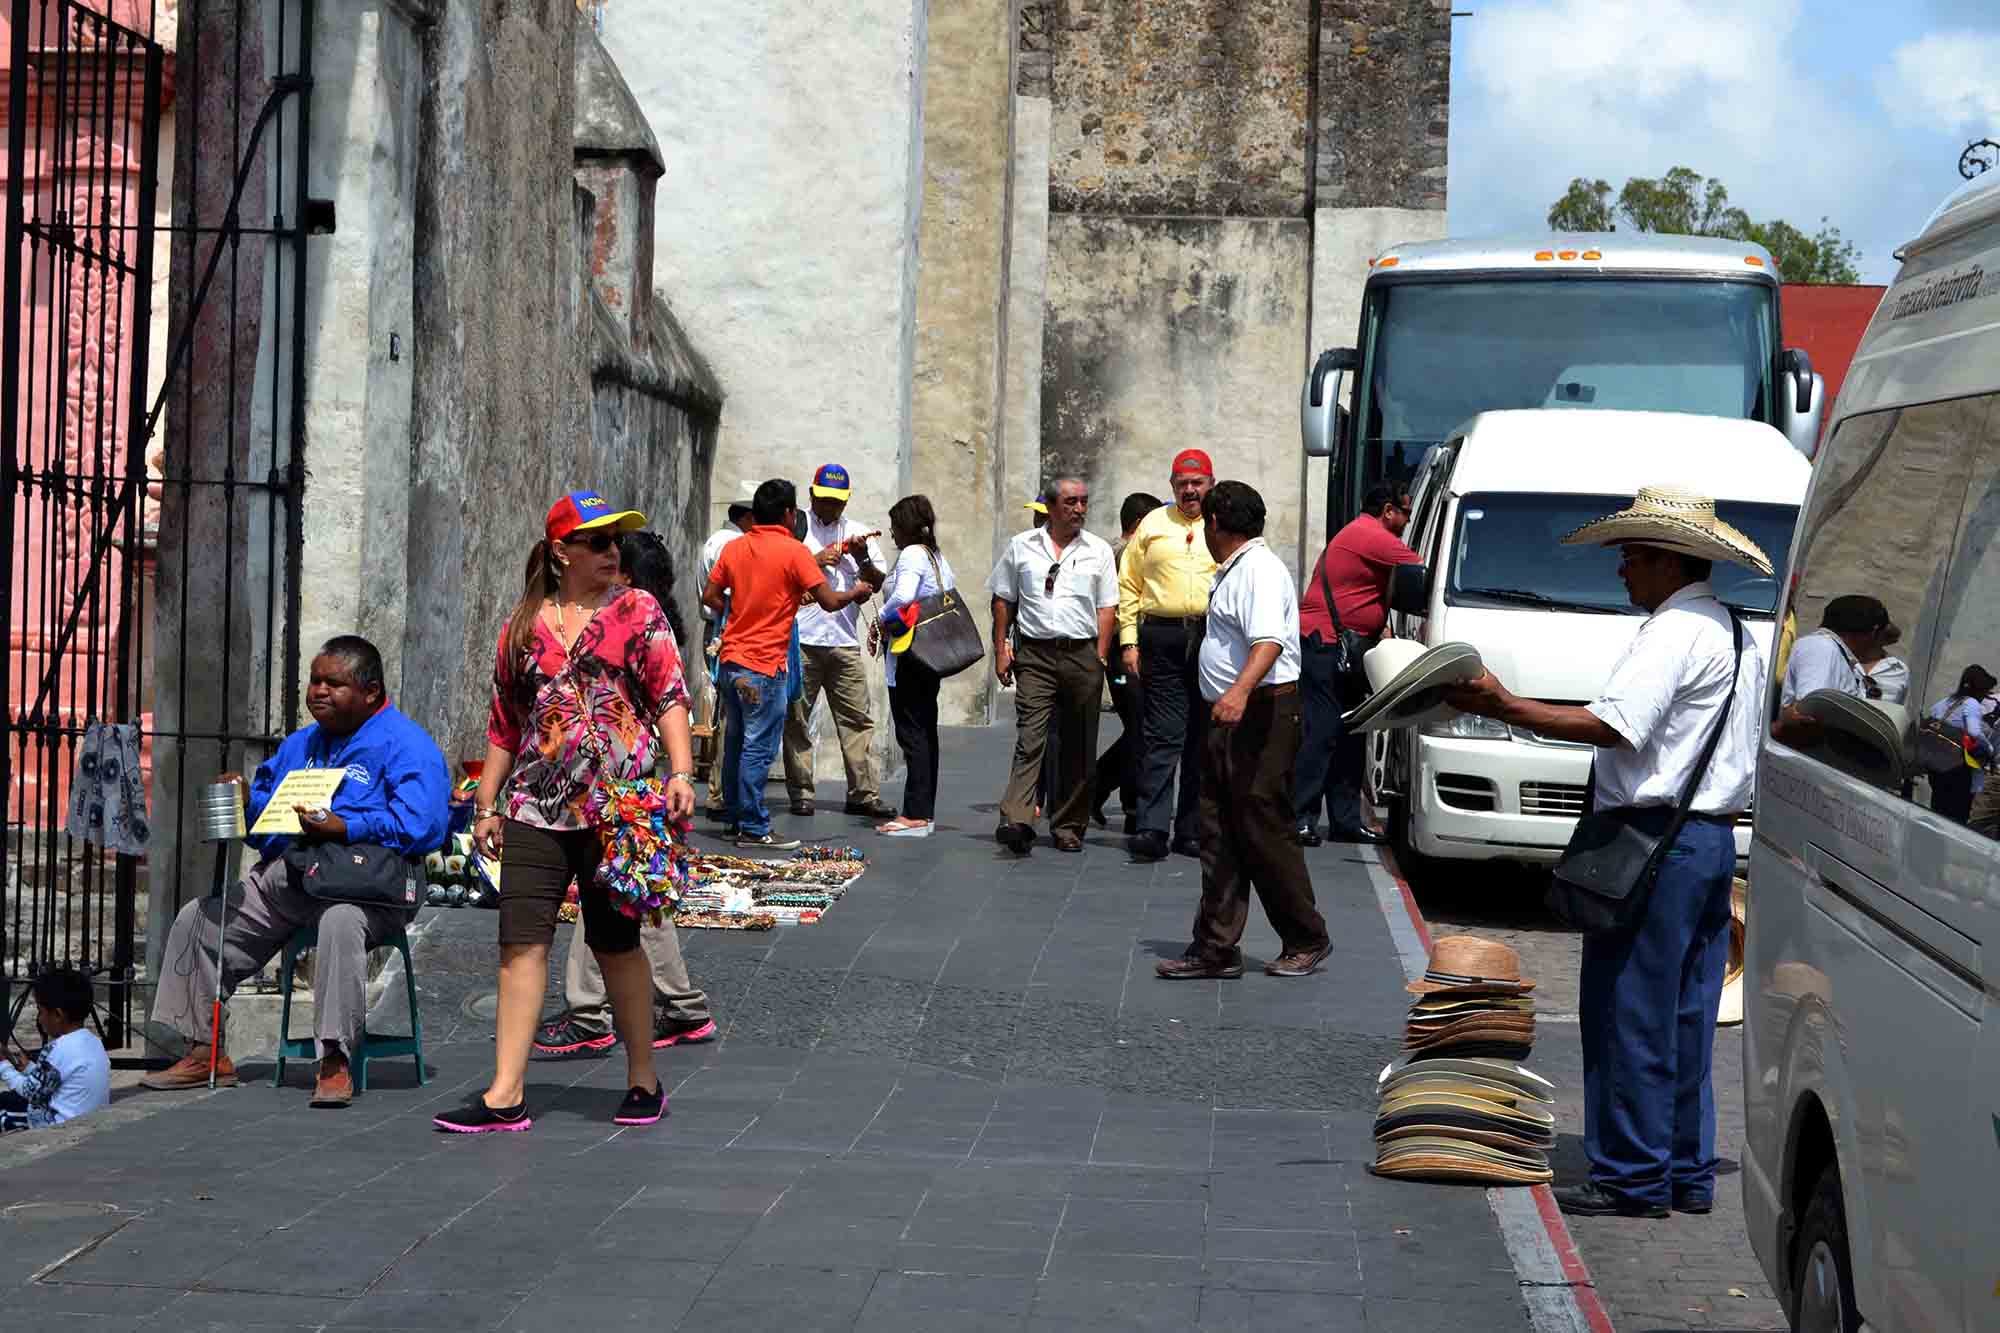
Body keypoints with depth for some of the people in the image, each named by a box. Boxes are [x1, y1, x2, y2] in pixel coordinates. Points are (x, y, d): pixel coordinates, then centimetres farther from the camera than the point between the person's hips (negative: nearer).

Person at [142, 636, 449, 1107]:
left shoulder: (404, 745, -5)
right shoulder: (300, 745, 23)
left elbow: (417, 825, -20)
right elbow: (263, 820, 29)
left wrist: (342, 829, -27)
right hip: (280, 877, 8)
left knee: (341, 922, -40)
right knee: (196, 921, 3)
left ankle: (334, 1062, -36)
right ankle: (206, 1052, 11)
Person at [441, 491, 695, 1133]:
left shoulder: (637, 611, 4)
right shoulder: (523, 625, 12)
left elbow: (670, 697, -3)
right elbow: (504, 723, 17)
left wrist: (680, 773, -17)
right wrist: (487, 804, 13)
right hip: (536, 808, 3)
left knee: (615, 942, 4)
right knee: (521, 942, -4)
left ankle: (644, 1082, 18)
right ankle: (507, 1096, -3)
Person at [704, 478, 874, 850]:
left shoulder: (734, 547, 7)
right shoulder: (794, 551, -11)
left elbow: (710, 597, 10)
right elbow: (829, 601, -12)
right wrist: (856, 592, 8)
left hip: (731, 658, 7)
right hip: (765, 665, -7)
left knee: (736, 743, 16)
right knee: (758, 748, -4)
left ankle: (735, 816, 24)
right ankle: (753, 829, -3)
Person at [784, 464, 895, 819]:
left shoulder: (857, 533, 16)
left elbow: (877, 584, 11)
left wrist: (863, 558, -7)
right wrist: (815, 560, -11)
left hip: (845, 642, 3)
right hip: (801, 640, -3)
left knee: (857, 718, 0)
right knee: (796, 718, 1)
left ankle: (864, 793, 2)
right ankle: (800, 792, 7)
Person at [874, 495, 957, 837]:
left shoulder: (911, 554, -12)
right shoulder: (939, 558, 16)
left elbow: (902, 595, -28)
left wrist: (882, 620, -10)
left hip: (908, 656, -9)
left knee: (912, 733, -8)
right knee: (925, 733, 12)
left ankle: (915, 815, -9)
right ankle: (925, 811, 15)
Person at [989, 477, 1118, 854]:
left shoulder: (1098, 551, 8)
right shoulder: (1021, 547, 8)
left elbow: (1107, 607, 7)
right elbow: (1003, 600, 12)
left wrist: (1099, 659, -2)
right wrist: (1001, 650, 5)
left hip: (1083, 654, 1)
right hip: (1035, 653, -1)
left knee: (1077, 747, 5)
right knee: (1029, 738, -14)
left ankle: (1068, 827, 13)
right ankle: (1016, 822, -24)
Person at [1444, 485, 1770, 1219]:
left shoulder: (1673, 632, -14)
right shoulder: (1735, 635, 18)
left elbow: (1610, 725, -23)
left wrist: (1503, 706, -20)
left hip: (1657, 839, -10)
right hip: (1714, 835, 10)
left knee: (1630, 1014, -4)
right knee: (1687, 1015, 13)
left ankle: (1632, 1178, -1)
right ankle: (1688, 1173, 17)